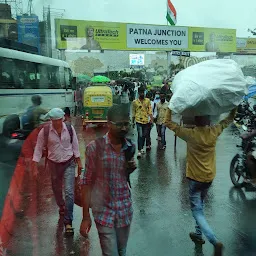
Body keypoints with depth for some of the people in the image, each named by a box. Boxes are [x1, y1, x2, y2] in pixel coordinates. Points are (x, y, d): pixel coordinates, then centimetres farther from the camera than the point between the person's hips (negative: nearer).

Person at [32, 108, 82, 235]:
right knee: (57, 190, 18)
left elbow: (75, 145, 2)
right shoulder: (45, 131, -12)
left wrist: (79, 162, 5)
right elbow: (38, 148, -6)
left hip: (69, 163, -1)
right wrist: (35, 167, -7)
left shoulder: (70, 129, -9)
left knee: (69, 191, -9)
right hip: (54, 164, 1)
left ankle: (68, 222, -1)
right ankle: (62, 207, 50)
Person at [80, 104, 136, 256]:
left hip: (125, 210, 4)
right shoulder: (95, 147, -14)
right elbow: (87, 181, -8)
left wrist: (131, 169, -9)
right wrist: (86, 216, -9)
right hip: (104, 211, -4)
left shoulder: (131, 147, -1)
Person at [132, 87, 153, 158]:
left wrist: (151, 119, -10)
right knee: (140, 136, -10)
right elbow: (133, 112, 8)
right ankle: (139, 151, -7)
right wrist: (133, 122, 10)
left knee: (144, 135, 13)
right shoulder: (135, 102, 1)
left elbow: (150, 110, 2)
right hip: (138, 121, -2)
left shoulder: (148, 101, 4)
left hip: (146, 121, 3)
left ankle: (142, 148, 31)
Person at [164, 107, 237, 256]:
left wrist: (171, 107, -6)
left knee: (197, 211, 1)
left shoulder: (191, 134, -21)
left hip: (196, 178, -5)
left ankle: (215, 242, -11)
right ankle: (198, 235, 34)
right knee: (200, 206, 24)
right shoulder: (214, 132, -9)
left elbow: (168, 123, -13)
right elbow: (230, 119, 9)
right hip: (210, 177, 6)